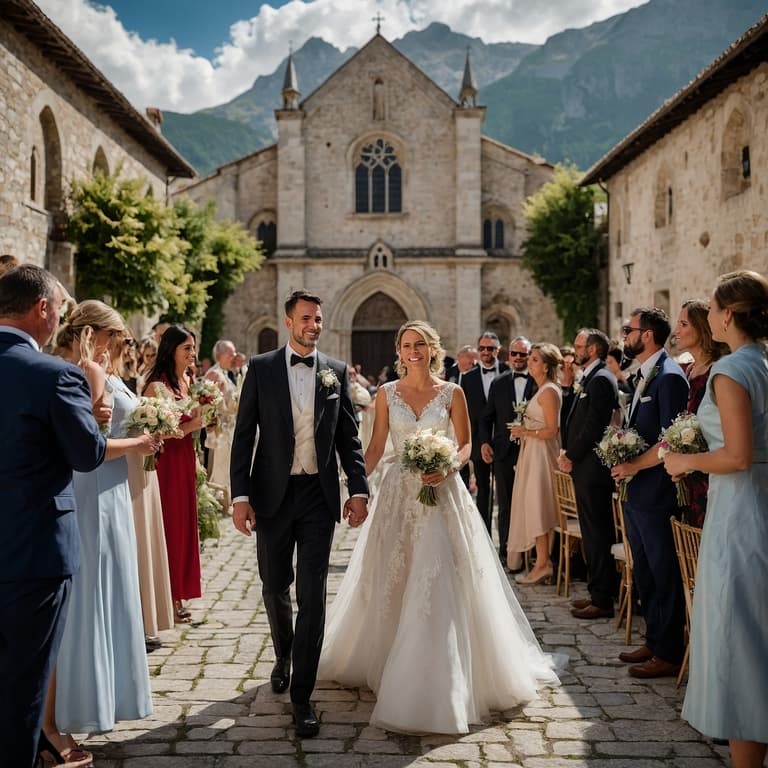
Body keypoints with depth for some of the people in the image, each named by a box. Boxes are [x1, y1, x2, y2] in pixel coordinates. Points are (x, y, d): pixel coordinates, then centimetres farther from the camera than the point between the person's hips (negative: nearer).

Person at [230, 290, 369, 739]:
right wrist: (240, 496, -8)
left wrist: (359, 490, -1)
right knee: (275, 586, 14)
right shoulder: (261, 369, 0)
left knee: (313, 594, -2)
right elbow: (244, 436, -1)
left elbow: (349, 436, 7)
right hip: (272, 494, 0)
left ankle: (302, 695, 5)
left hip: (319, 495, 0)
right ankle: (284, 655, 43)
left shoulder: (337, 372, 5)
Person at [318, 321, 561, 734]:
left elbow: (466, 445, 4)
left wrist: (446, 467, -15)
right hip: (398, 494, 2)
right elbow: (376, 447, 6)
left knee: (438, 586, -5)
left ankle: (437, 681, 5)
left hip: (441, 494, -2)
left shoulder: (452, 392, 1)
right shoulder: (387, 393, 5)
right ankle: (379, 659, 29)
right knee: (388, 583, 8)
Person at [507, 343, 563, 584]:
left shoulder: (548, 391, -16)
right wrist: (523, 431, 11)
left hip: (541, 454, -10)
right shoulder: (543, 389, 14)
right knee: (538, 508, 12)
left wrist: (525, 432, -15)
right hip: (534, 453, 10)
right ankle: (544, 562, 17)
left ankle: (542, 565, 0)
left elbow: (552, 430, -20)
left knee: (537, 507, -5)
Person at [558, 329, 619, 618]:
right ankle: (598, 591, 23)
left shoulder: (600, 380, -14)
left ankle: (602, 600, 3)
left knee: (597, 533, -4)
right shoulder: (590, 379, 16)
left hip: (591, 467, -10)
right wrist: (566, 451, 6)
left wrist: (571, 457, -11)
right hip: (585, 467, 10)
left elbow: (593, 427, -20)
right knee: (594, 532, 15)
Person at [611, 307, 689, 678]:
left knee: (663, 574, 1)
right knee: (644, 572, 17)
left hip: (655, 493, -9)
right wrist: (623, 458, 5)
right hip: (635, 491, 10)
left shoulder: (669, 377, -15)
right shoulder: (642, 375, 14)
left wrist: (635, 465, -15)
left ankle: (668, 654, 11)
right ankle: (654, 641, 29)